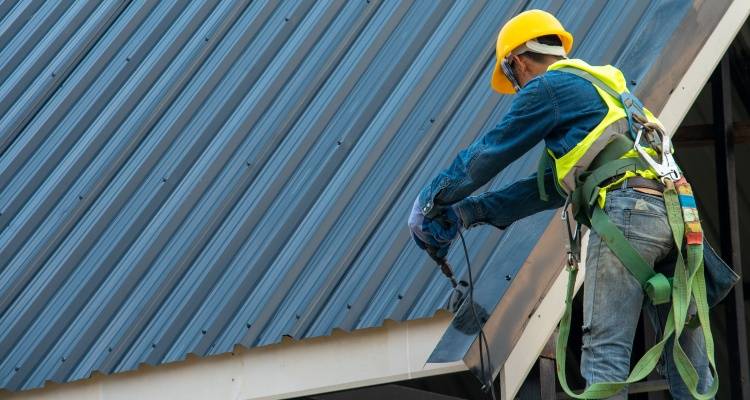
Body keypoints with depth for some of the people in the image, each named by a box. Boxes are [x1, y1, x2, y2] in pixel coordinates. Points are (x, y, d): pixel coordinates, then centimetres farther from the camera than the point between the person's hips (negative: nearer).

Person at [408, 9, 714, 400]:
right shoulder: (602, 85, 33)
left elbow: (486, 155, 8)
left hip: (627, 209, -8)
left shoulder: (549, 86, 7)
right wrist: (470, 212, 30)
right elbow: (551, 187, 32)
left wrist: (430, 202, 21)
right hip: (672, 214, 8)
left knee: (605, 352, -11)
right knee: (686, 360, 5)